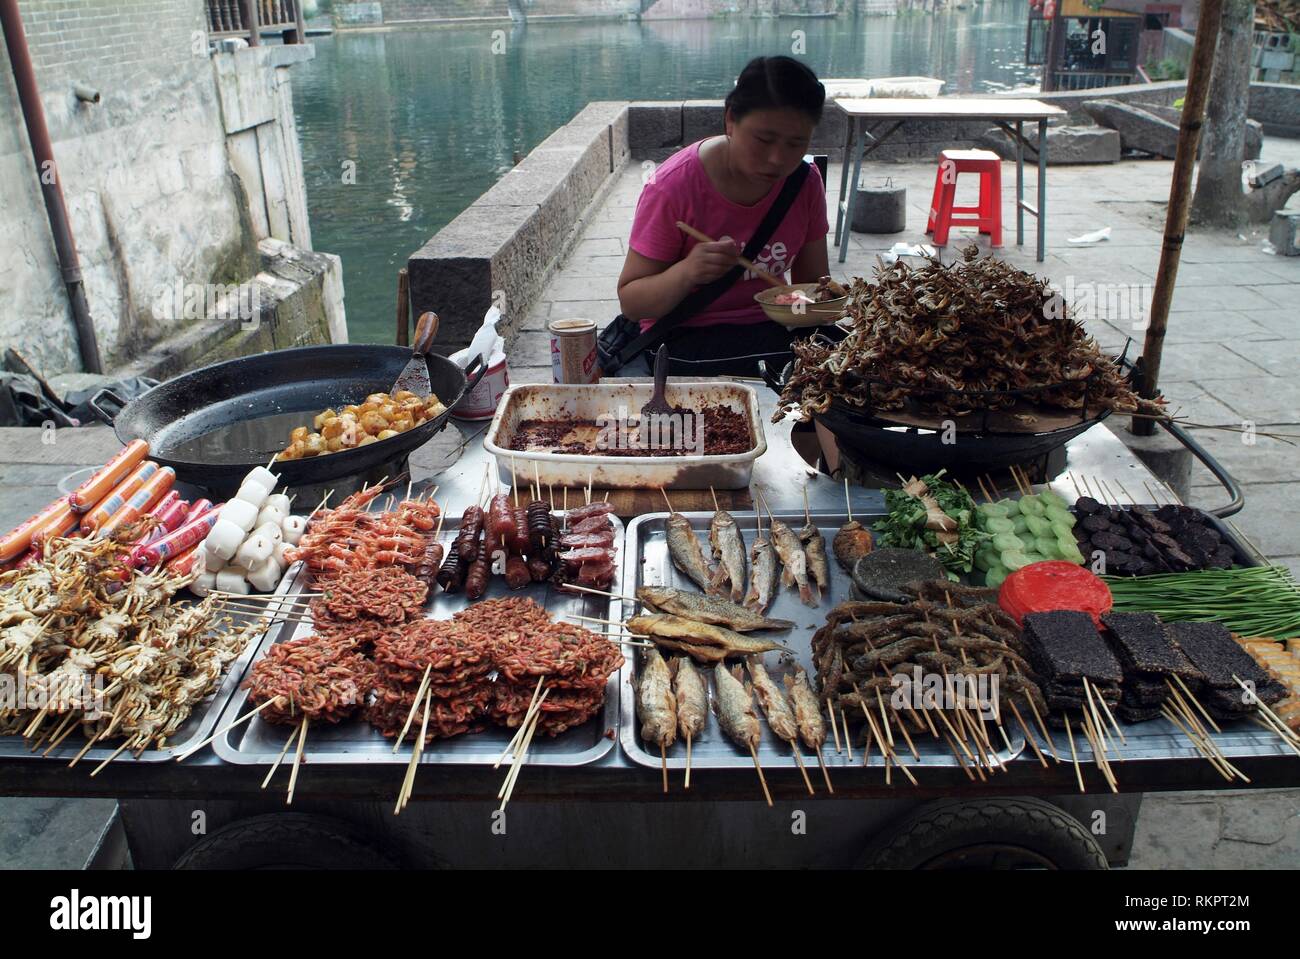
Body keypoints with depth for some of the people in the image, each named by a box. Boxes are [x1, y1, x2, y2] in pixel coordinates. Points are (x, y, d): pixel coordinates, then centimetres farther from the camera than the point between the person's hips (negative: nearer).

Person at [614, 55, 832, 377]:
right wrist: (686, 273, -33)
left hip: (769, 327, 6)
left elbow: (812, 281, 9)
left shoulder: (806, 182, 0)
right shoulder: (674, 185, -15)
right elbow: (630, 302, -12)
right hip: (682, 338, -5)